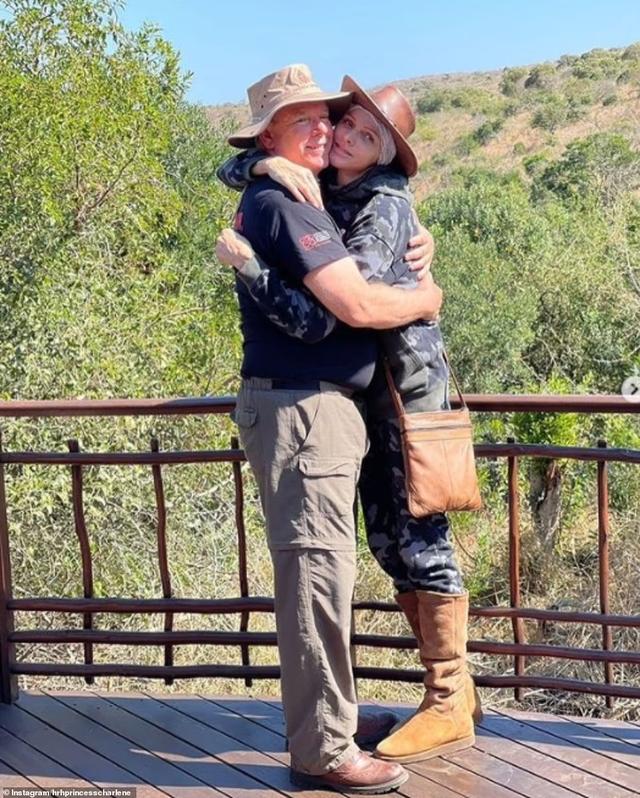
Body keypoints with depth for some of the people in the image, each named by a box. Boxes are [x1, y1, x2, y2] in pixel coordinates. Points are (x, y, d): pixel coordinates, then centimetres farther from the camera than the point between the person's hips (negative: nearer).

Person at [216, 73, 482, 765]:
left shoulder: (382, 209, -21)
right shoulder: (319, 182, 5)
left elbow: (317, 320, -30)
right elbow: (230, 171, 6)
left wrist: (246, 264, -26)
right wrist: (267, 163, -15)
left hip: (406, 372, -9)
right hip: (364, 382, 9)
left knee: (418, 534, -6)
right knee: (386, 538, 11)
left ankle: (450, 707, 3)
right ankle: (450, 686, 20)